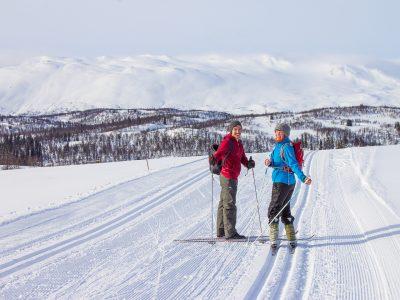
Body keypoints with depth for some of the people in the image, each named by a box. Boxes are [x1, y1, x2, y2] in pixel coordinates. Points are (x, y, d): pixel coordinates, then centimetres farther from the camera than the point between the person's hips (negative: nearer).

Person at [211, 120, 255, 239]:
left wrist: (248, 163, -7)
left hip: (233, 177, 10)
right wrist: (214, 159, -49)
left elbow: (242, 158, 14)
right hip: (228, 177, -10)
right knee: (229, 204, -8)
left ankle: (221, 231, 23)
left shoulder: (239, 143, 15)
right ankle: (230, 233, -5)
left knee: (224, 203, 15)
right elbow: (220, 152, -28)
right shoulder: (228, 141, -13)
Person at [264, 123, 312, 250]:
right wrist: (269, 162, -5)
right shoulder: (278, 146, 15)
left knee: (274, 209, -8)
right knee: (285, 210, 16)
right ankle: (292, 239, 21)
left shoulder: (286, 147, -14)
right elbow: (277, 163, 19)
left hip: (282, 181, -10)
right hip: (288, 182, 10)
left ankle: (274, 240, -9)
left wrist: (303, 178, -35)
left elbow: (293, 164, -23)